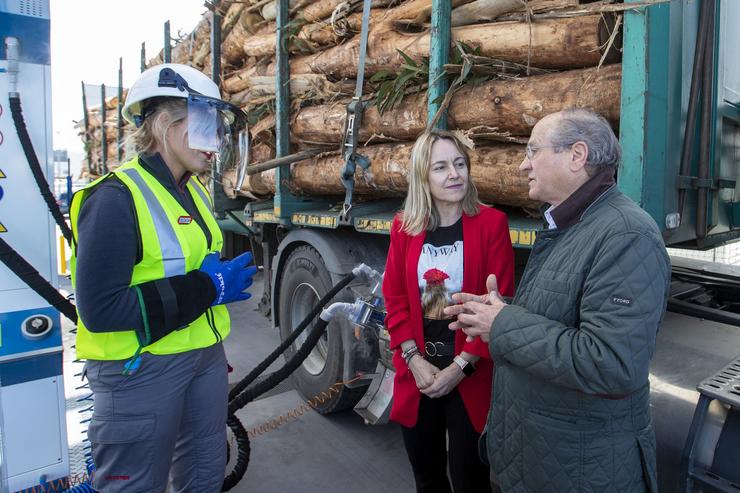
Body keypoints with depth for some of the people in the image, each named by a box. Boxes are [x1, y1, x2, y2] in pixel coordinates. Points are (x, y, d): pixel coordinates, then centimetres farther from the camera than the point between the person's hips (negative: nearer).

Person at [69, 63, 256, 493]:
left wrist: (226, 278, 4)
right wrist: (206, 288, -22)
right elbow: (100, 310, -24)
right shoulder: (116, 197, -18)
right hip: (141, 369, -7)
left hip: (204, 357, 8)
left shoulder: (195, 192, 9)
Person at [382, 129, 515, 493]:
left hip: (471, 376, -3)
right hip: (416, 373, 3)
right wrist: (415, 361, -8)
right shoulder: (404, 227, 1)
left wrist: (460, 367, -14)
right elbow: (395, 299, 2)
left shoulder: (491, 223, -8)